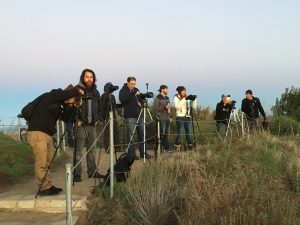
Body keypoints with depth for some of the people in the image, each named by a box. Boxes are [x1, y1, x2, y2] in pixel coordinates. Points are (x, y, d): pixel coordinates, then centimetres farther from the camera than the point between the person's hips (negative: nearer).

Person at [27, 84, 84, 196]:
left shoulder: (59, 104, 17)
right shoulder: (52, 95, -7)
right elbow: (66, 94, -21)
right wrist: (77, 90, -4)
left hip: (47, 134, 9)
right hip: (37, 133, -9)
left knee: (47, 163, 7)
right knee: (41, 163, -7)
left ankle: (48, 186, 11)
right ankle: (44, 188, -3)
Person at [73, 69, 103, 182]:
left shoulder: (95, 92, 14)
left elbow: (99, 107, 24)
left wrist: (98, 119, 13)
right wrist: (76, 120, -13)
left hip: (92, 125, 6)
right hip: (80, 125, -6)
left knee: (92, 149, 11)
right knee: (78, 150, -4)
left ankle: (92, 172, 19)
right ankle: (76, 174, 0)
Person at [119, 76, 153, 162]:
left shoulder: (136, 90, 15)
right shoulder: (123, 91, -2)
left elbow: (141, 99, 26)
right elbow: (122, 99, -22)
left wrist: (140, 102, 2)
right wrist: (132, 94, -30)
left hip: (139, 115, 6)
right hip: (130, 117, -6)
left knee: (142, 134, 8)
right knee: (130, 135, -5)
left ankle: (143, 153, 16)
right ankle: (131, 155, 0)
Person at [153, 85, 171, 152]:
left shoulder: (167, 98, 16)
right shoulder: (158, 98, -7)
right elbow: (155, 108, -15)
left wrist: (169, 108, 7)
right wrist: (164, 107, -20)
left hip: (167, 118, 7)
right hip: (161, 118, -7)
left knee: (166, 134, 9)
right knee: (162, 133, -7)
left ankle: (167, 148, 13)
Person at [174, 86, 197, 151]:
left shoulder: (188, 98, 12)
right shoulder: (176, 98, 2)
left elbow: (194, 107, 8)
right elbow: (177, 106, -18)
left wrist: (194, 100, -8)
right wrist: (185, 99, -22)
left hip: (188, 118, 4)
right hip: (180, 118, -4)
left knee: (189, 134, 2)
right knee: (180, 134, -8)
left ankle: (190, 147, 11)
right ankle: (177, 148, -1)